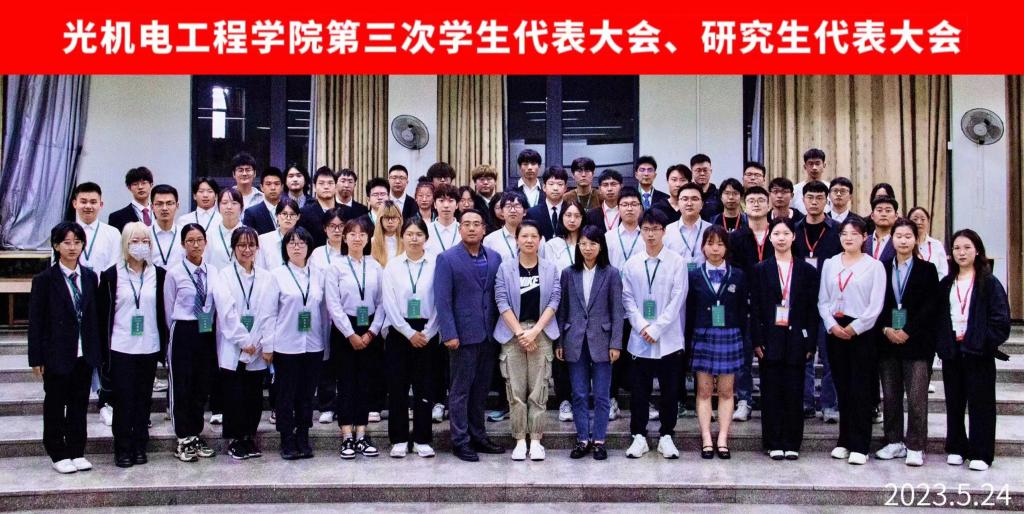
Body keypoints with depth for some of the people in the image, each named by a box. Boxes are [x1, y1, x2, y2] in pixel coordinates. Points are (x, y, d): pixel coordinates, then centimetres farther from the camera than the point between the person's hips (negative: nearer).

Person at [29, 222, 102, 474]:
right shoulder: (44, 280, -6)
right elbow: (35, 321, -5)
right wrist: (36, 358, -8)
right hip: (57, 355, -3)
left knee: (79, 404, 11)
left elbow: (95, 315, 8)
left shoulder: (90, 277, 5)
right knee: (55, 406, 9)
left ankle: (77, 452, 22)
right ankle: (59, 455, 21)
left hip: (84, 355, 3)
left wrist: (97, 350, 5)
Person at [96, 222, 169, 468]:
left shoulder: (159, 275, 5)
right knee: (124, 399, -1)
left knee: (144, 399, 8)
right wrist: (104, 349, -3)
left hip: (149, 347, 2)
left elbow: (163, 312, 8)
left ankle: (140, 446, 18)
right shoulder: (111, 275, 0)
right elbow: (102, 313, 0)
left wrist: (164, 344, 4)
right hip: (121, 347, -2)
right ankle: (122, 449, 10)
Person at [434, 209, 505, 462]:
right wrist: (449, 334, -16)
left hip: (489, 334, 4)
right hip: (463, 334, -4)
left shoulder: (495, 258, 8)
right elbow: (443, 299, -9)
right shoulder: (447, 259, -5)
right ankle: (460, 441, 12)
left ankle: (478, 436, 24)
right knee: (461, 390, 4)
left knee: (480, 389, 13)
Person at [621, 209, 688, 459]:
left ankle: (666, 436, 19)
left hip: (668, 338, -2)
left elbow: (677, 299, -7)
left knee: (670, 390, 6)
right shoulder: (632, 263, 5)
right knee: (639, 390, 7)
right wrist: (642, 327, -9)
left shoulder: (676, 262, -2)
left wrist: (657, 329, -12)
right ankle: (639, 436, 18)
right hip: (639, 338, 2)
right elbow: (628, 298, 4)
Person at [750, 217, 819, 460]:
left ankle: (792, 444, 13)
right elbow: (754, 308, 2)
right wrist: (757, 341, -5)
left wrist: (811, 343, -2)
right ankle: (774, 443, 11)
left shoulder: (808, 270, 7)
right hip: (770, 338, 0)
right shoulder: (760, 270, 6)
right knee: (771, 392, 3)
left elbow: (813, 309, 5)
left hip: (796, 338, 0)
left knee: (794, 392, 3)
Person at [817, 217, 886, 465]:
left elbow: (875, 306, -6)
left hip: (862, 331, -3)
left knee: (861, 389, -3)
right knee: (842, 388, 9)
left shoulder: (874, 266, -1)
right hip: (835, 331, 4)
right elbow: (823, 301, 8)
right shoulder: (830, 264, 10)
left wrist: (853, 328, -10)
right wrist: (832, 325, -6)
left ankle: (859, 446, 2)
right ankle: (845, 441, 17)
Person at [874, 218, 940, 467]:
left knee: (917, 397, -5)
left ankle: (915, 447, 2)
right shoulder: (882, 269, 10)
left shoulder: (927, 269, 3)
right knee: (890, 395, 7)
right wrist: (886, 329, -8)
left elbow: (930, 306, -4)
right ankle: (894, 442, 18)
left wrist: (907, 332, -12)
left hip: (917, 342, -3)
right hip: (887, 341, 3)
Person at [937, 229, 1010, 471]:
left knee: (981, 402, 0)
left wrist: (988, 342, -13)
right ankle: (956, 448, 20)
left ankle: (981, 453, 7)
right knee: (954, 402, 9)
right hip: (952, 351, 4)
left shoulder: (989, 282, -1)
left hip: (979, 352, -4)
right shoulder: (946, 284, 12)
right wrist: (941, 343, 0)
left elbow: (1000, 318, -5)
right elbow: (937, 316, 11)